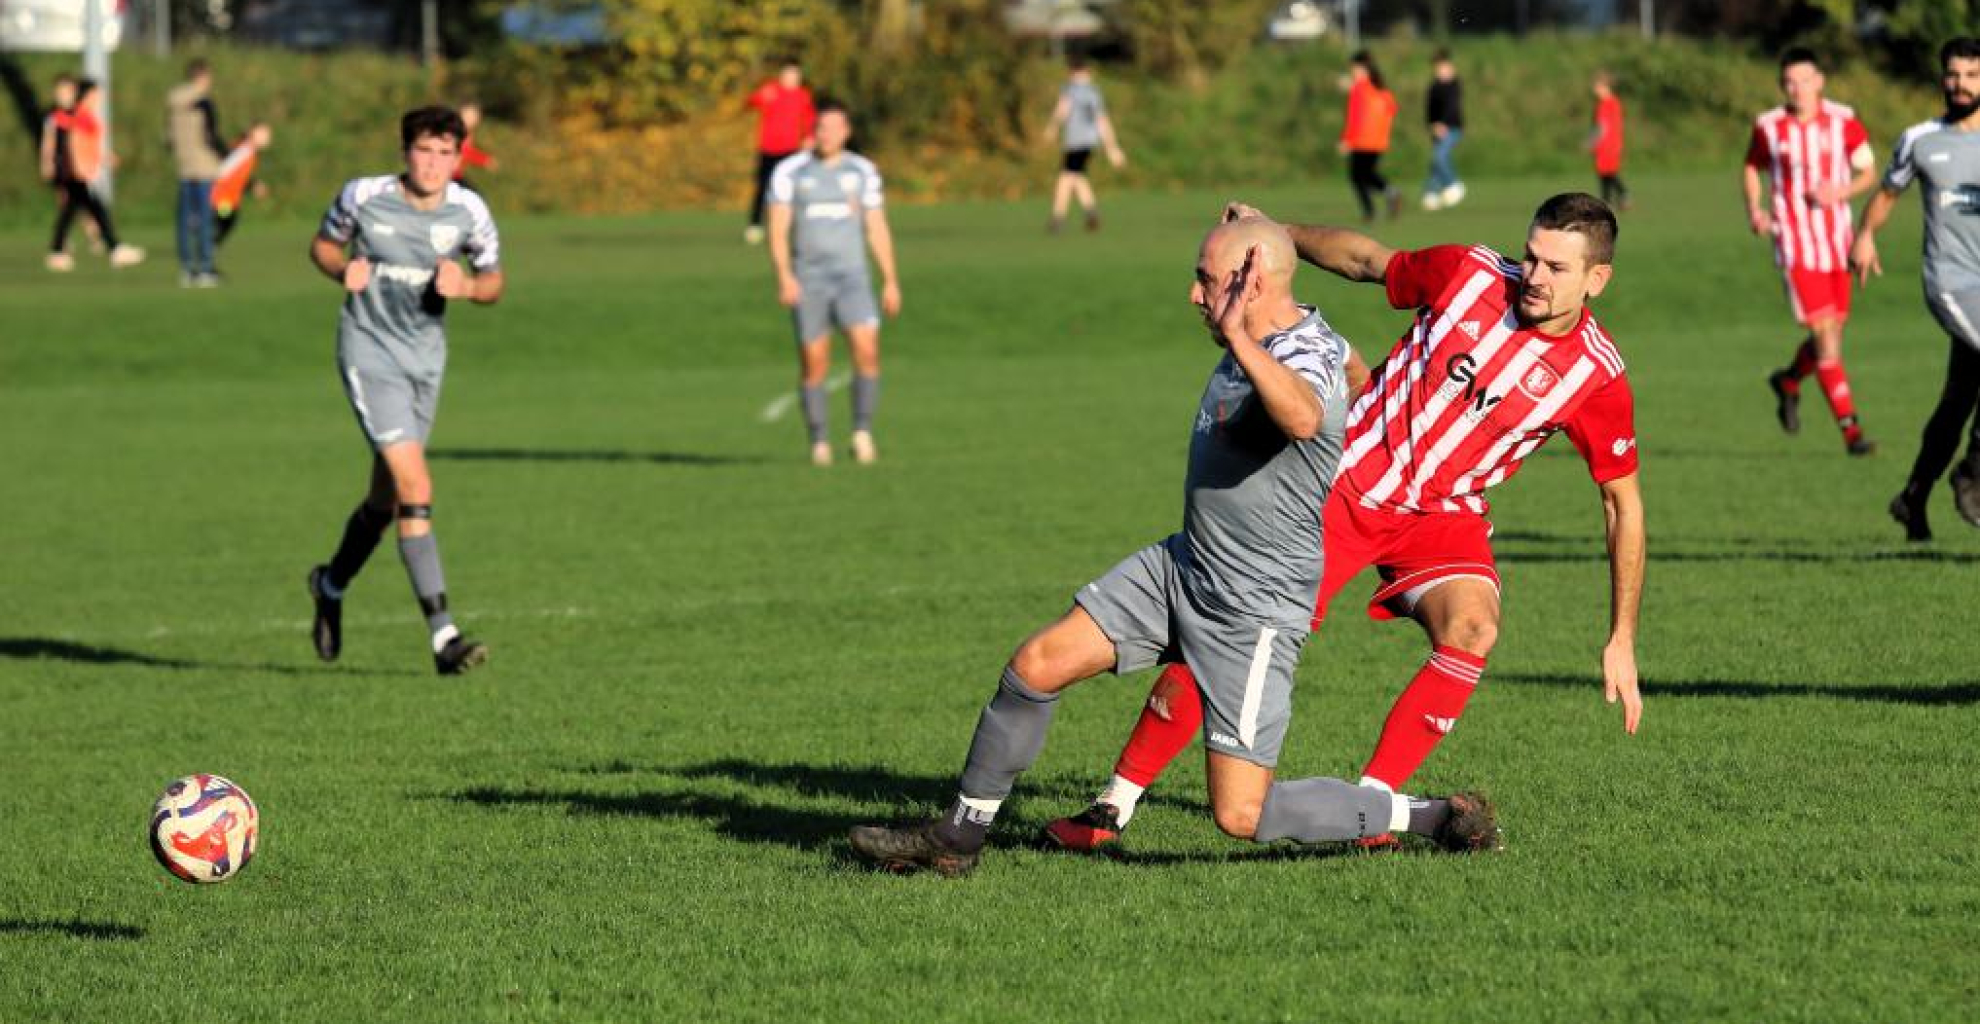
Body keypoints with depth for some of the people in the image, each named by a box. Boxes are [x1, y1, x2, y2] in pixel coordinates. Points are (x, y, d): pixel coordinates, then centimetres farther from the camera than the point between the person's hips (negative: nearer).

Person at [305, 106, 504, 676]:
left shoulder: (468, 211, -3)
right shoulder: (364, 196, -10)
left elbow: (493, 282, 7)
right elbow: (323, 244, 7)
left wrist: (465, 286, -16)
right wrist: (343, 271, -15)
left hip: (426, 357, 5)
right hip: (369, 351, -5)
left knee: (387, 498, 15)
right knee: (415, 489, -18)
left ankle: (331, 584, 46)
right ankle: (444, 638, -20)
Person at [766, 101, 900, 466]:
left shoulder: (862, 171, 7)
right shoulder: (790, 172, 1)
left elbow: (877, 229, 12)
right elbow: (778, 229, -4)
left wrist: (890, 281, 8)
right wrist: (784, 276, -17)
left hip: (851, 275, 1)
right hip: (807, 281, -1)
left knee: (867, 349, -19)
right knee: (813, 364, 1)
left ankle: (863, 431, -11)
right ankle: (819, 442, 13)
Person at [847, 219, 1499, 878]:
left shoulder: (1307, 361, -25)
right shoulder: (1258, 346, 4)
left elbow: (1302, 418, -53)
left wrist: (1237, 338, -61)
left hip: (1252, 612, -9)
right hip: (1181, 566, 9)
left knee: (1242, 816, -10)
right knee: (1035, 668, 2)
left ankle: (1434, 817, 6)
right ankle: (958, 839, 18)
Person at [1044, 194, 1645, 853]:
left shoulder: (1598, 378, -14)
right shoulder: (1466, 273, -14)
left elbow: (1623, 503, -4)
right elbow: (1366, 259, 7)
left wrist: (1621, 639, -5)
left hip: (1441, 513, 1)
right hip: (1345, 482, 0)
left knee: (1471, 625, -30)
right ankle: (1115, 805, 5)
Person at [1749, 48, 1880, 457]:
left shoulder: (1843, 121, -2)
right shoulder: (1768, 127, -2)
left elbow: (1869, 172, 4)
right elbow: (1751, 168, 14)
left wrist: (1842, 191, -16)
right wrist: (1754, 208, -4)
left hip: (1837, 240, 3)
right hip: (1796, 245, -3)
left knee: (1831, 335, 11)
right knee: (1826, 337, -11)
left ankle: (1788, 381, 42)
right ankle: (1850, 430, -8)